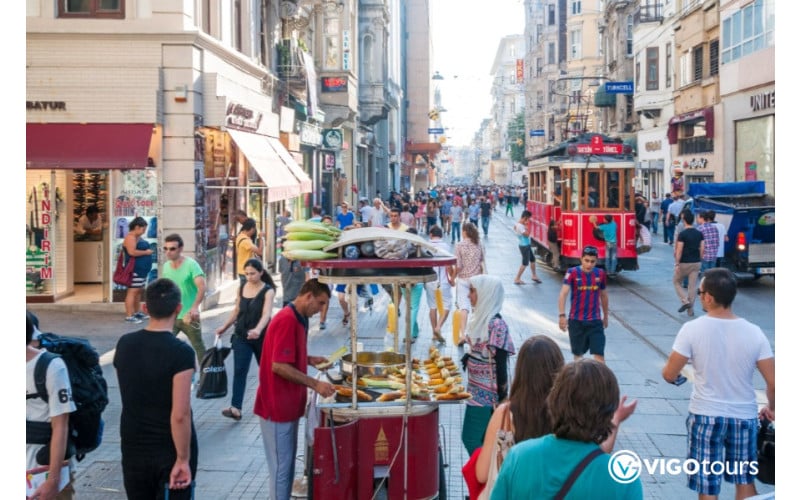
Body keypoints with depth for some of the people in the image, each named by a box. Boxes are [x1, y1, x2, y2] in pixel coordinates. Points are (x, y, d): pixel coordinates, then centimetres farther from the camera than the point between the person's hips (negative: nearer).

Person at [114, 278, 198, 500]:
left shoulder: (125, 344, -1)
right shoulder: (180, 352, -19)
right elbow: (180, 414, -22)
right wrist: (183, 459, -16)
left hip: (133, 450, 5)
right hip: (171, 452, -5)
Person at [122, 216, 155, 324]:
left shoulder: (138, 237, 17)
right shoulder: (130, 237, -14)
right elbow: (132, 252, -25)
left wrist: (148, 250, 10)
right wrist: (146, 252, -16)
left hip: (142, 269, 11)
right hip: (135, 270, -11)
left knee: (138, 291, 16)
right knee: (132, 291, -10)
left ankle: (137, 312, 26)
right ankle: (129, 316, -10)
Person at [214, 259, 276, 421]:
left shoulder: (268, 291, -14)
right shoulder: (242, 287, 2)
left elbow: (266, 313, -28)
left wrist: (258, 330, -45)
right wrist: (224, 327, 14)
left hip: (261, 336, -3)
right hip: (241, 336, 3)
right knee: (239, 371, -10)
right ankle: (235, 408, -17)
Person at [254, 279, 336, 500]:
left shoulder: (296, 319, 11)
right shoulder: (287, 320, -20)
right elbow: (279, 366, -25)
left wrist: (309, 359, 7)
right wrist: (315, 384, -23)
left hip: (288, 405, 10)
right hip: (278, 406, -10)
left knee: (287, 464, 17)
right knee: (281, 466, 0)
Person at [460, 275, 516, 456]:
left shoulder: (496, 324, -19)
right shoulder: (480, 317, 6)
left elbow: (500, 365, -19)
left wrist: (501, 400, -18)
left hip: (488, 394, -8)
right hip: (476, 390, 8)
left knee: (471, 439, -5)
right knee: (481, 440, 13)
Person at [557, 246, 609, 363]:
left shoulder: (600, 274, 1)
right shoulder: (572, 273, -10)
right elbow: (563, 294, -19)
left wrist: (606, 316, 24)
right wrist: (562, 315, -31)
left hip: (595, 321, 1)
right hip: (576, 321, -1)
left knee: (599, 354, -8)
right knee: (578, 354, 13)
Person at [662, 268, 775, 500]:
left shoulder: (692, 329, -14)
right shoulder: (753, 332, -8)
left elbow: (669, 375, -10)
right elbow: (773, 382, -6)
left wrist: (669, 369, 14)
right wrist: (770, 407, 14)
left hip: (706, 416, -2)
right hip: (744, 416, 2)